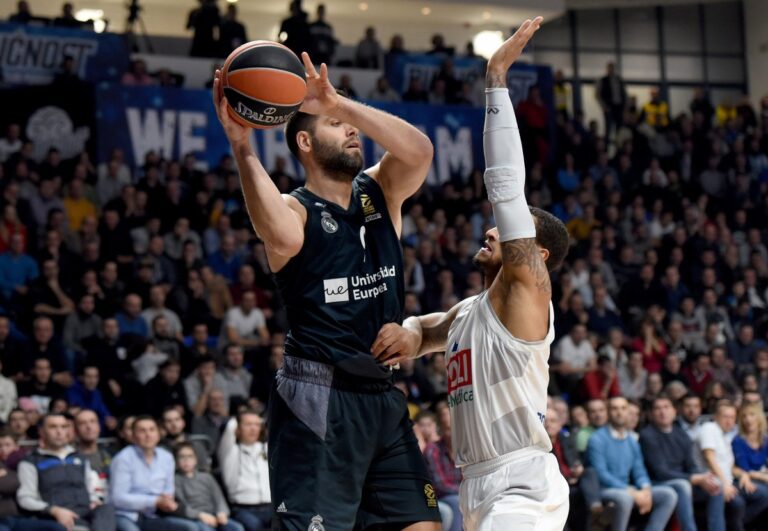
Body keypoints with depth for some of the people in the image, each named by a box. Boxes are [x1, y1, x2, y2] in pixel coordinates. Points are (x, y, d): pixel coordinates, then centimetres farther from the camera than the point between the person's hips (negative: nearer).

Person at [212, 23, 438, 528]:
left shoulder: (380, 192, 10)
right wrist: (242, 146, -31)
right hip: (318, 397, -6)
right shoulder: (294, 209, -7)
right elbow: (284, 237, -33)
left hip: (382, 395, 6)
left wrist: (339, 102, -17)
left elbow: (419, 150, -11)